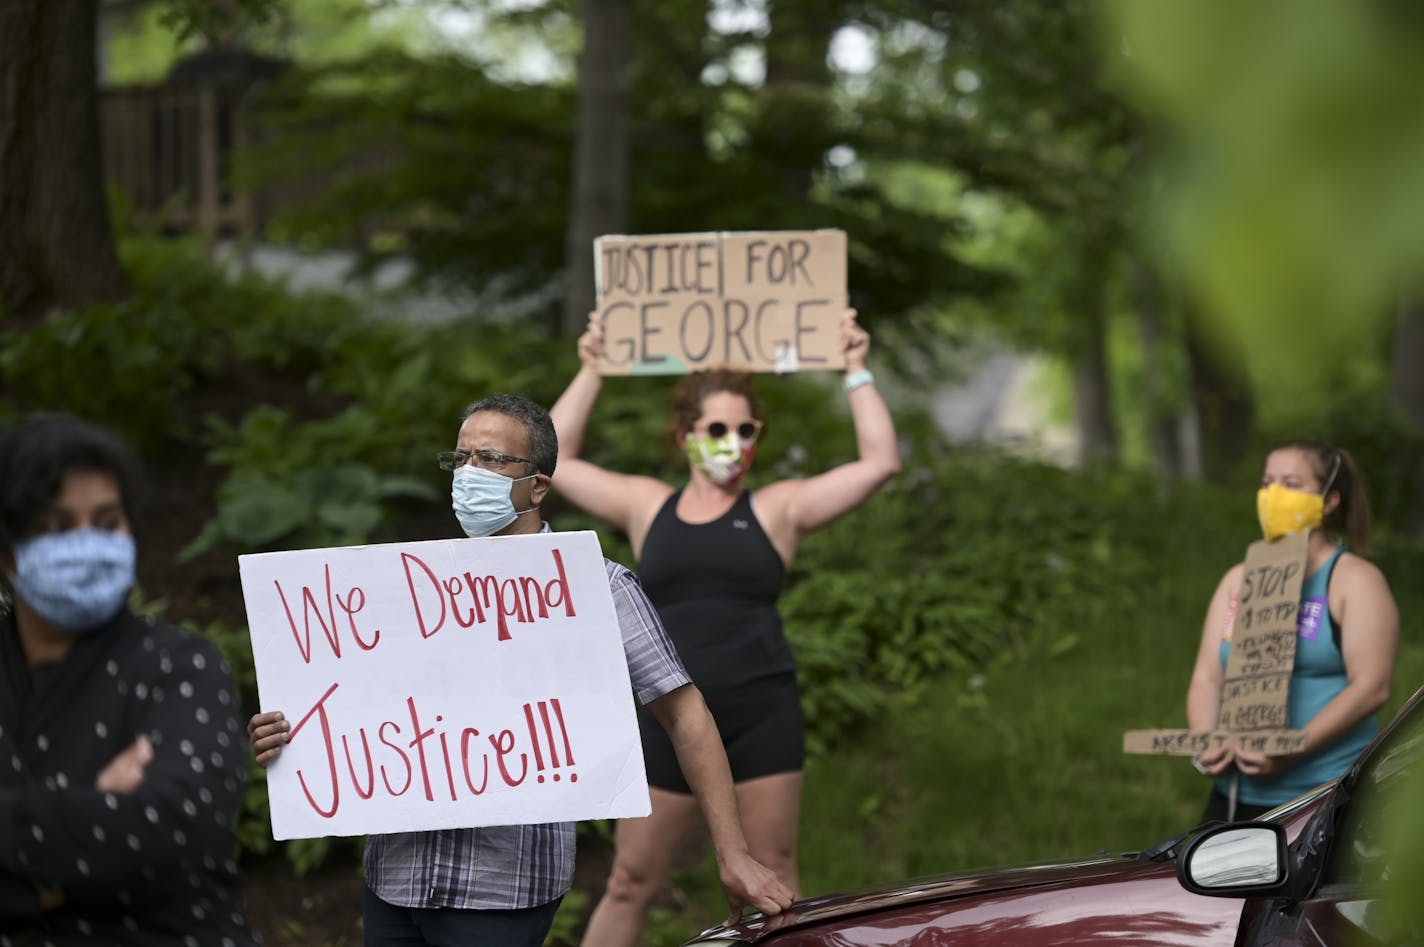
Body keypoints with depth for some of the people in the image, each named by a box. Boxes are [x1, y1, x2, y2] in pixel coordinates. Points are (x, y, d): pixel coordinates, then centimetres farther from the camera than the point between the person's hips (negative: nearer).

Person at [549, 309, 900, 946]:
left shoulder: (778, 510, 6)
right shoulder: (646, 507, 11)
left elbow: (879, 462, 0)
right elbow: (554, 461, 12)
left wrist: (856, 372, 1)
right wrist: (591, 372, 10)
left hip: (761, 714, -1)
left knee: (774, 881, 3)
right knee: (630, 883, 6)